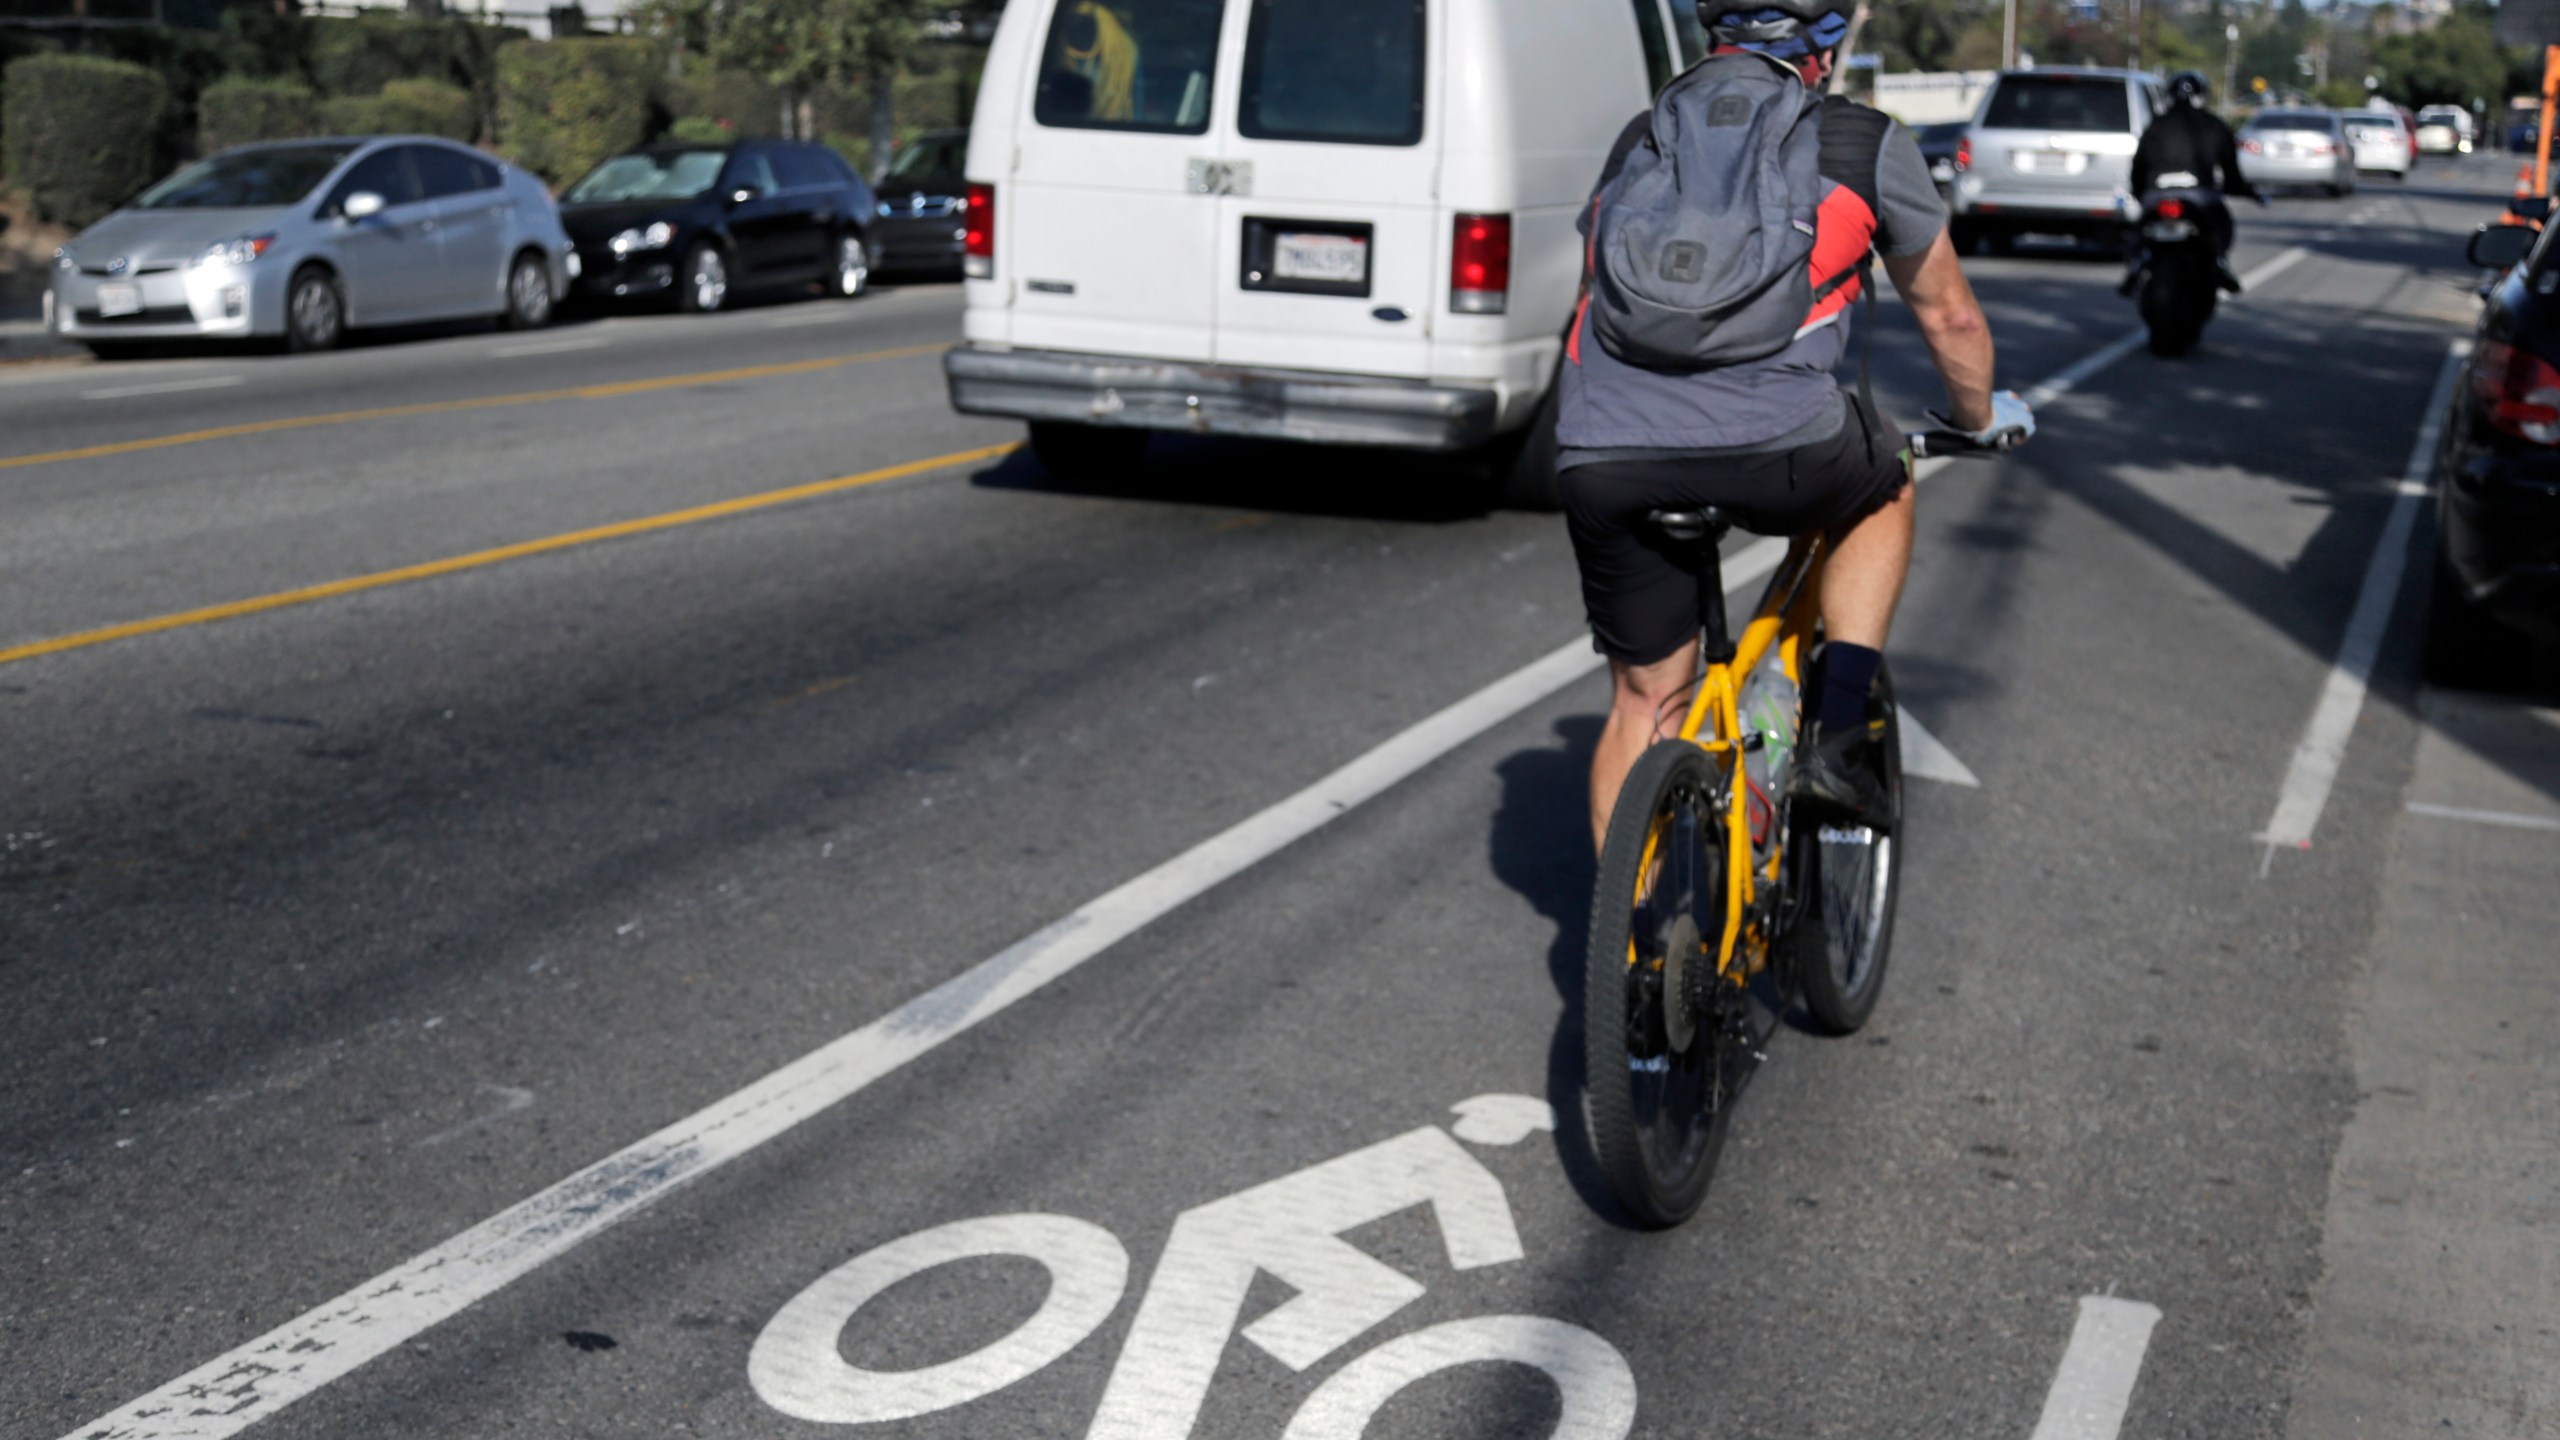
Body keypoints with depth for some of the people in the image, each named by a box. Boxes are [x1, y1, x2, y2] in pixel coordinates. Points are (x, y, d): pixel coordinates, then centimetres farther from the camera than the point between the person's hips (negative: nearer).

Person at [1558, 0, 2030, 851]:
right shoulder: (1869, 144, 17)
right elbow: (1949, 316, 27)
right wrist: (1981, 420, 46)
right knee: (1883, 487, 30)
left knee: (1643, 703, 19)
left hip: (1599, 458, 3)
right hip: (1772, 445, -3)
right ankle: (1837, 737, 19)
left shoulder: (1639, 138, 27)